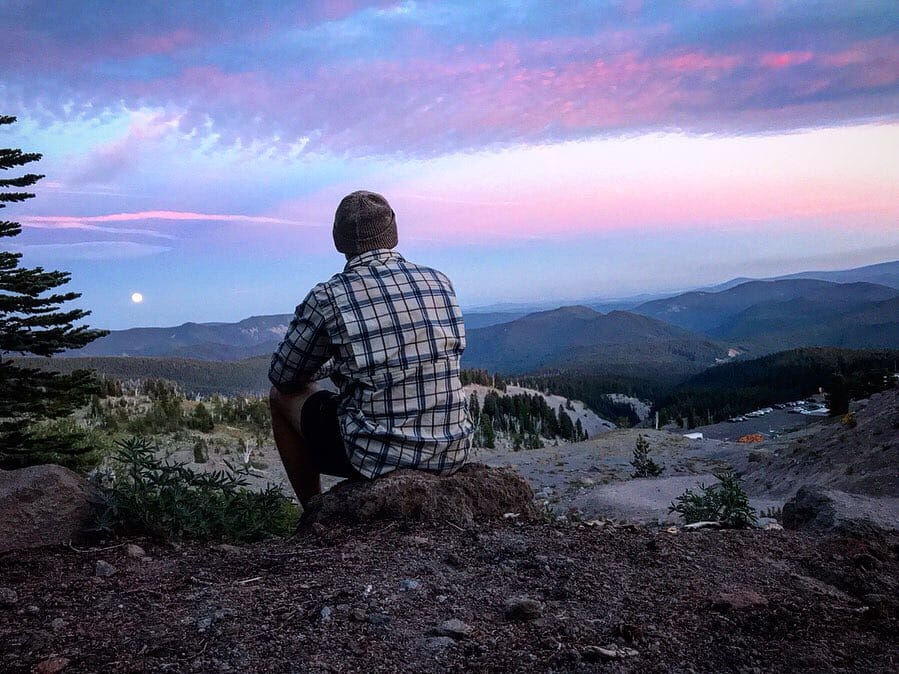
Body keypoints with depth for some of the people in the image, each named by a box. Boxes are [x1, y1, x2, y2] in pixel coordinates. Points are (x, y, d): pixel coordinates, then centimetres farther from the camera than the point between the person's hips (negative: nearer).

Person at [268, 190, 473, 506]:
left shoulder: (328, 296, -10)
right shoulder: (440, 282, 4)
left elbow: (283, 377, 1)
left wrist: (322, 368, 25)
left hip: (377, 456, -5)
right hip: (452, 453, 5)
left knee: (281, 396, 18)